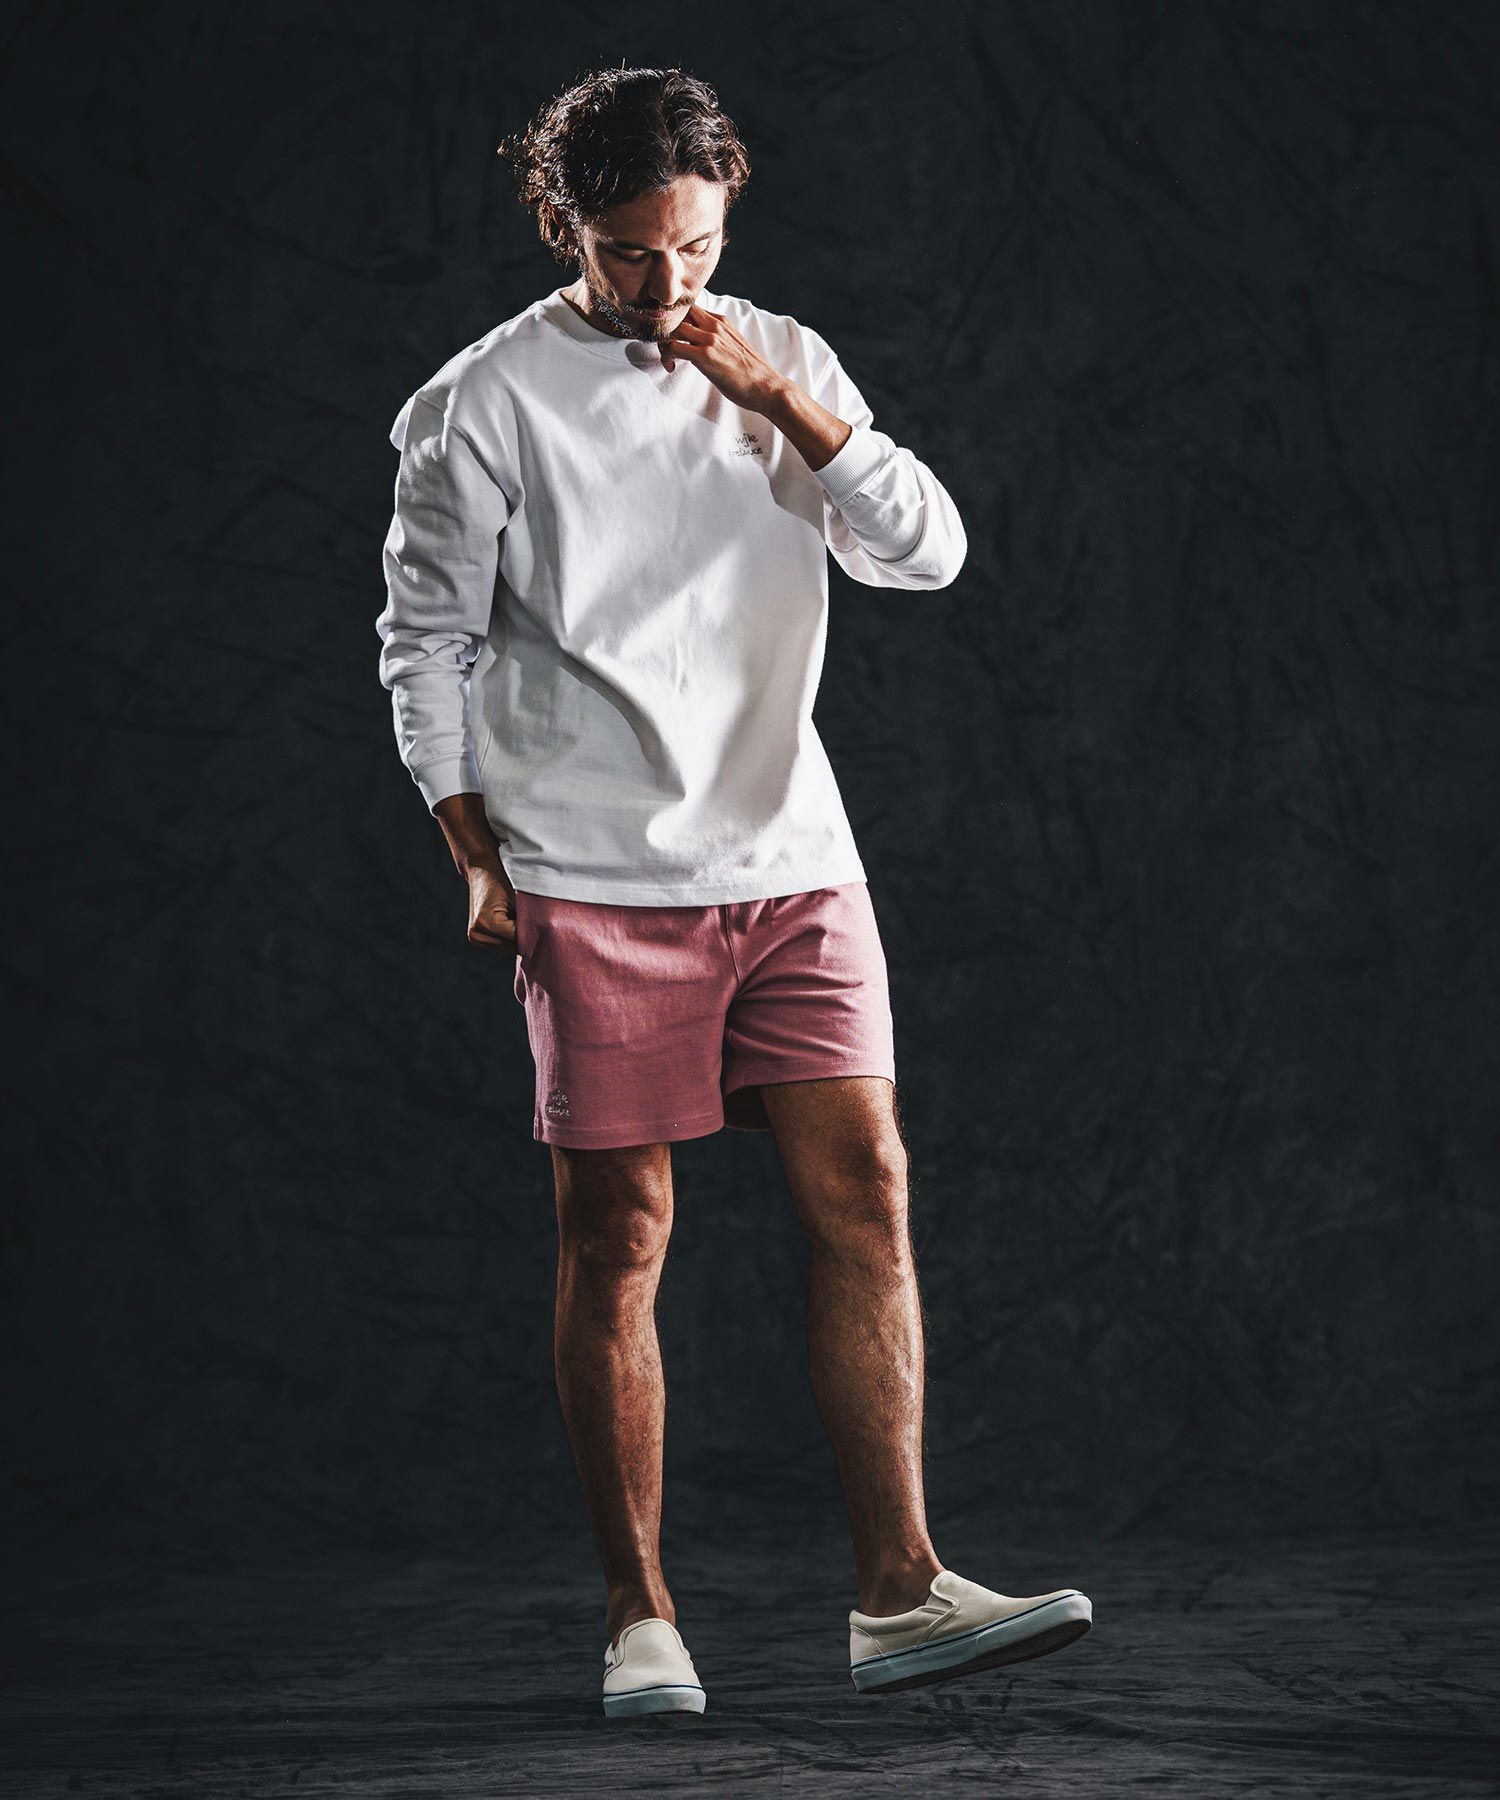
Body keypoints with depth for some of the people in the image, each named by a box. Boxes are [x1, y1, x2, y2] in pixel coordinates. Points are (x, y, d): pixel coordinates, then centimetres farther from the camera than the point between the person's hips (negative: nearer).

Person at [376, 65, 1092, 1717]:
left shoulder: (784, 366, 10)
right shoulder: (483, 404, -1)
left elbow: (928, 553, 2)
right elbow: (426, 643, 3)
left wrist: (784, 406, -9)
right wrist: (482, 863, -2)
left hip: (791, 861, 4)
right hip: (593, 884, -4)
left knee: (863, 1194, -4)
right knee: (616, 1236, -1)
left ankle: (899, 1595, -2)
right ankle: (638, 1615, 8)